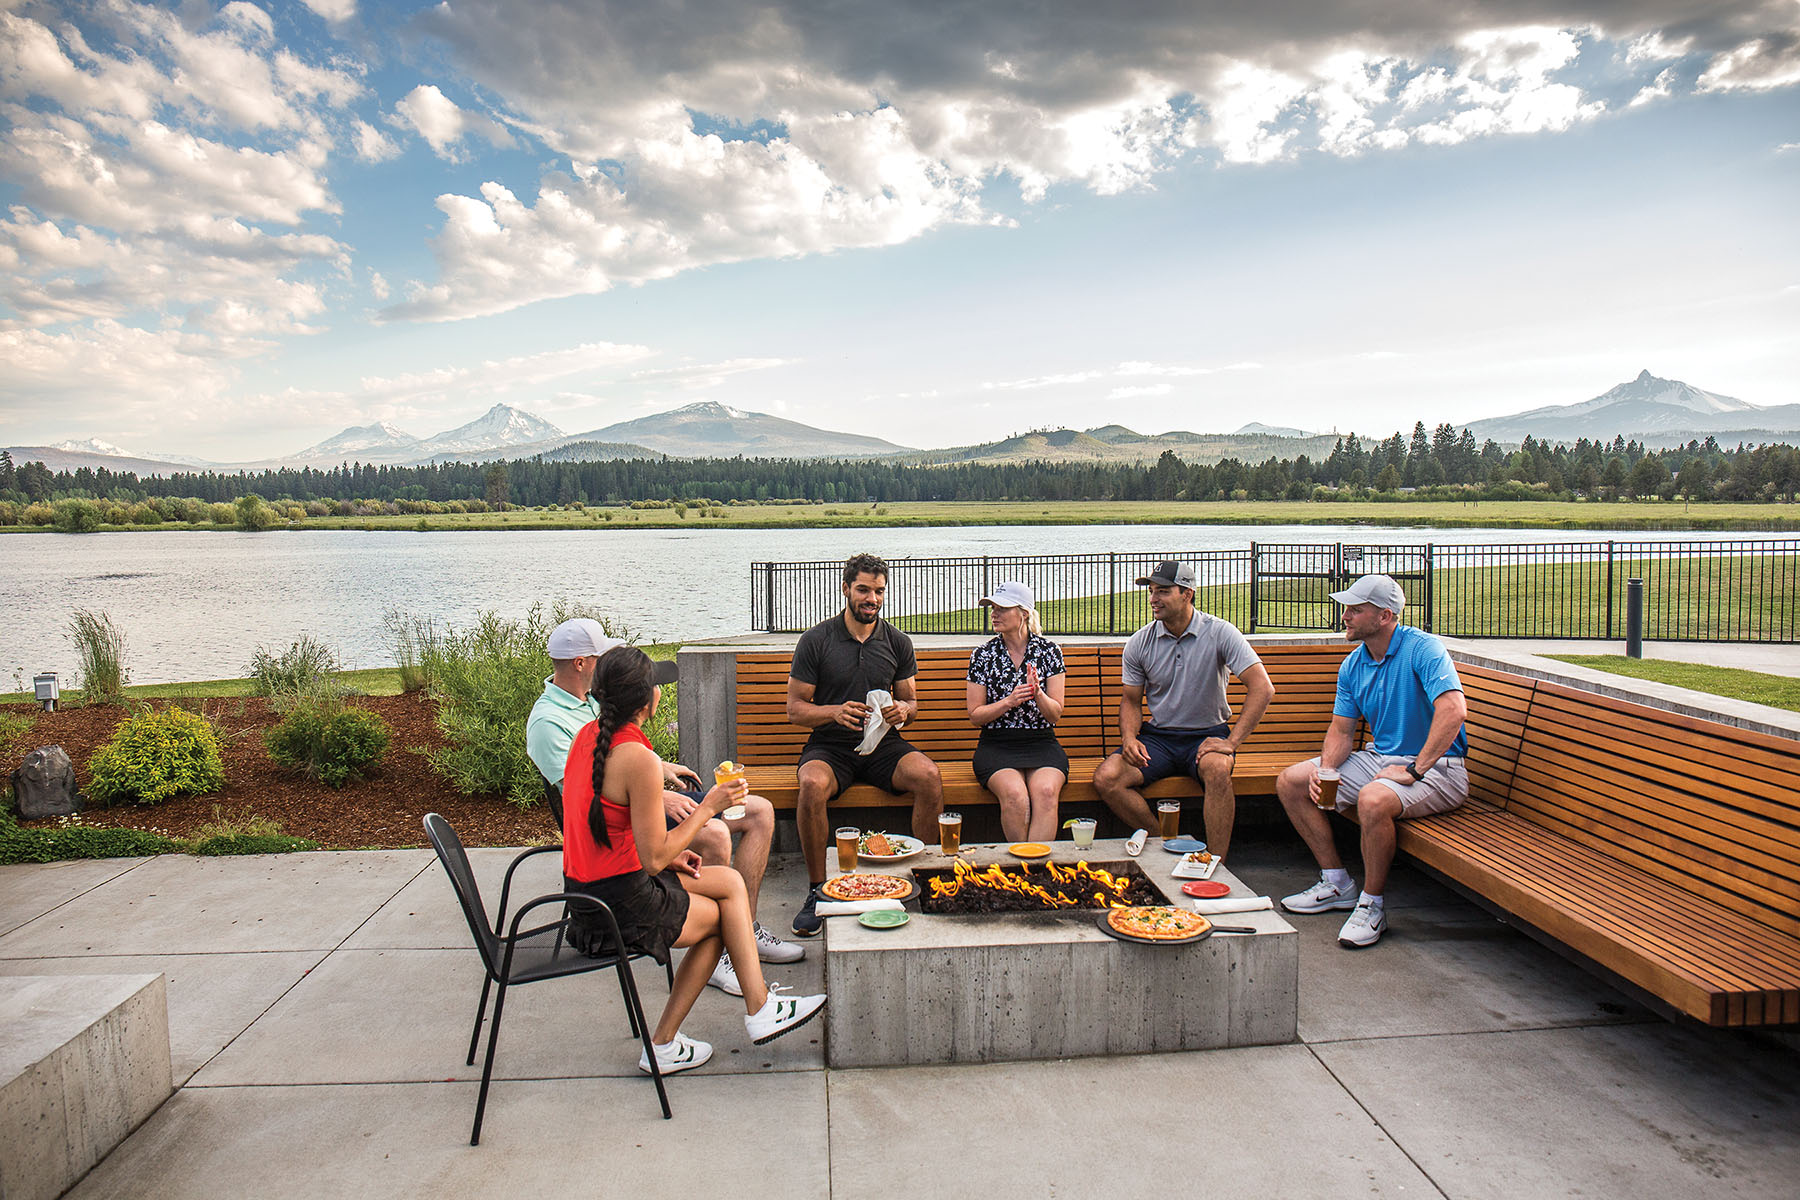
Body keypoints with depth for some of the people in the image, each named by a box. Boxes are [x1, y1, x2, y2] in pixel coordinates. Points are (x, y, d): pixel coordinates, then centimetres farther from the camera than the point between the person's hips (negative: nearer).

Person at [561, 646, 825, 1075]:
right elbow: (654, 859, -20)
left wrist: (667, 854, 10)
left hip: (587, 892, 8)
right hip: (623, 907, -8)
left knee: (730, 882, 16)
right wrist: (709, 807, -10)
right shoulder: (639, 759, -24)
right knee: (725, 914, 15)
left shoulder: (587, 735, 4)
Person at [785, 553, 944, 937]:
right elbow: (795, 708, -1)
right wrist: (835, 712, -21)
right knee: (812, 785, -34)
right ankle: (817, 888, -17)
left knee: (928, 775, -28)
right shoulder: (816, 640, -2)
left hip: (883, 745, 2)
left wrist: (903, 710, -10)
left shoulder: (898, 642, 7)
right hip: (829, 746, -2)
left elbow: (910, 701, 15)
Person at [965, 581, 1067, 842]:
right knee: (1014, 795, -31)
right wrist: (1009, 701, -12)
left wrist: (1038, 695, -17)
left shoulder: (1049, 651, 6)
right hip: (996, 745, 0)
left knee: (1046, 791, -32)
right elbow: (975, 715, 5)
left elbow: (1055, 714, 4)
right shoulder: (983, 654, 6)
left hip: (1042, 743, 0)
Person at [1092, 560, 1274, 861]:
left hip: (1207, 734, -3)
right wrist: (1129, 737, -11)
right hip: (1157, 736, 3)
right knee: (1106, 778, -22)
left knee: (1217, 768, -38)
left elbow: (1262, 689, -14)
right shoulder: (1139, 643, 1)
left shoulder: (1220, 633, -8)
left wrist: (1232, 742, -22)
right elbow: (1131, 701, 11)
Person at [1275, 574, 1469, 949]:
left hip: (1435, 767, -8)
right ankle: (1337, 883, 9)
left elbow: (1454, 709, -31)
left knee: (1373, 799, -38)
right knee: (1290, 783, 0)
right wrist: (1325, 768, -11)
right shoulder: (1353, 664, 6)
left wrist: (1413, 769, -30)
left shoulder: (1422, 648, -17)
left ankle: (1371, 906, -16)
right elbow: (1341, 729, 9)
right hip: (1377, 759, 8)